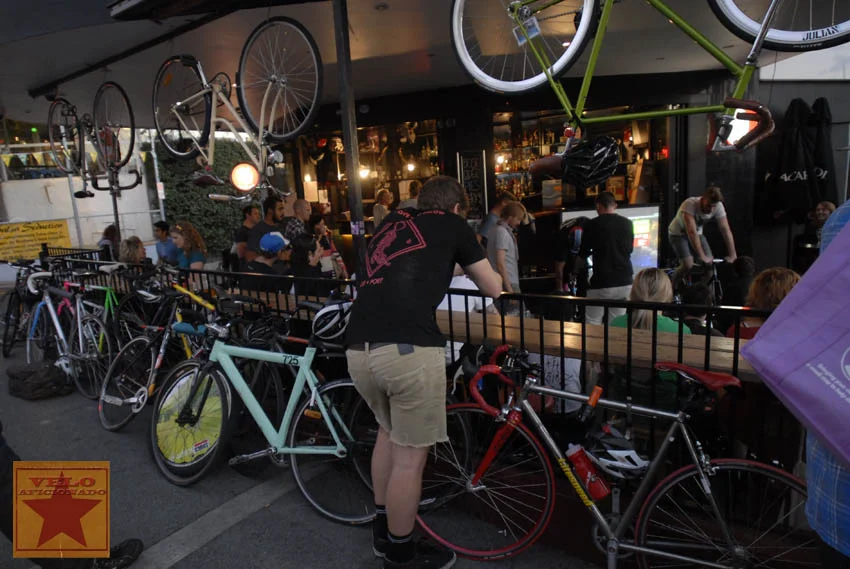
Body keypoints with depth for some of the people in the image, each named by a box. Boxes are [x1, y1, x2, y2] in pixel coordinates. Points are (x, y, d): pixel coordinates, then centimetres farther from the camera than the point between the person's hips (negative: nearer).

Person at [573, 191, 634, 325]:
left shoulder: (592, 225, -6)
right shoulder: (627, 223, 5)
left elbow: (583, 253, 4)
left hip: (602, 283, -4)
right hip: (625, 282, 4)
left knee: (592, 324, 4)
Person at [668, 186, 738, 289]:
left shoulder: (718, 207, -21)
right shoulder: (690, 204, -34)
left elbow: (726, 230, -21)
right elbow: (692, 232, -41)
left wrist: (732, 255, -28)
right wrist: (701, 256, -45)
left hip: (697, 233, 5)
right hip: (678, 234, -5)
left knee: (710, 263, -10)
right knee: (688, 265, -23)